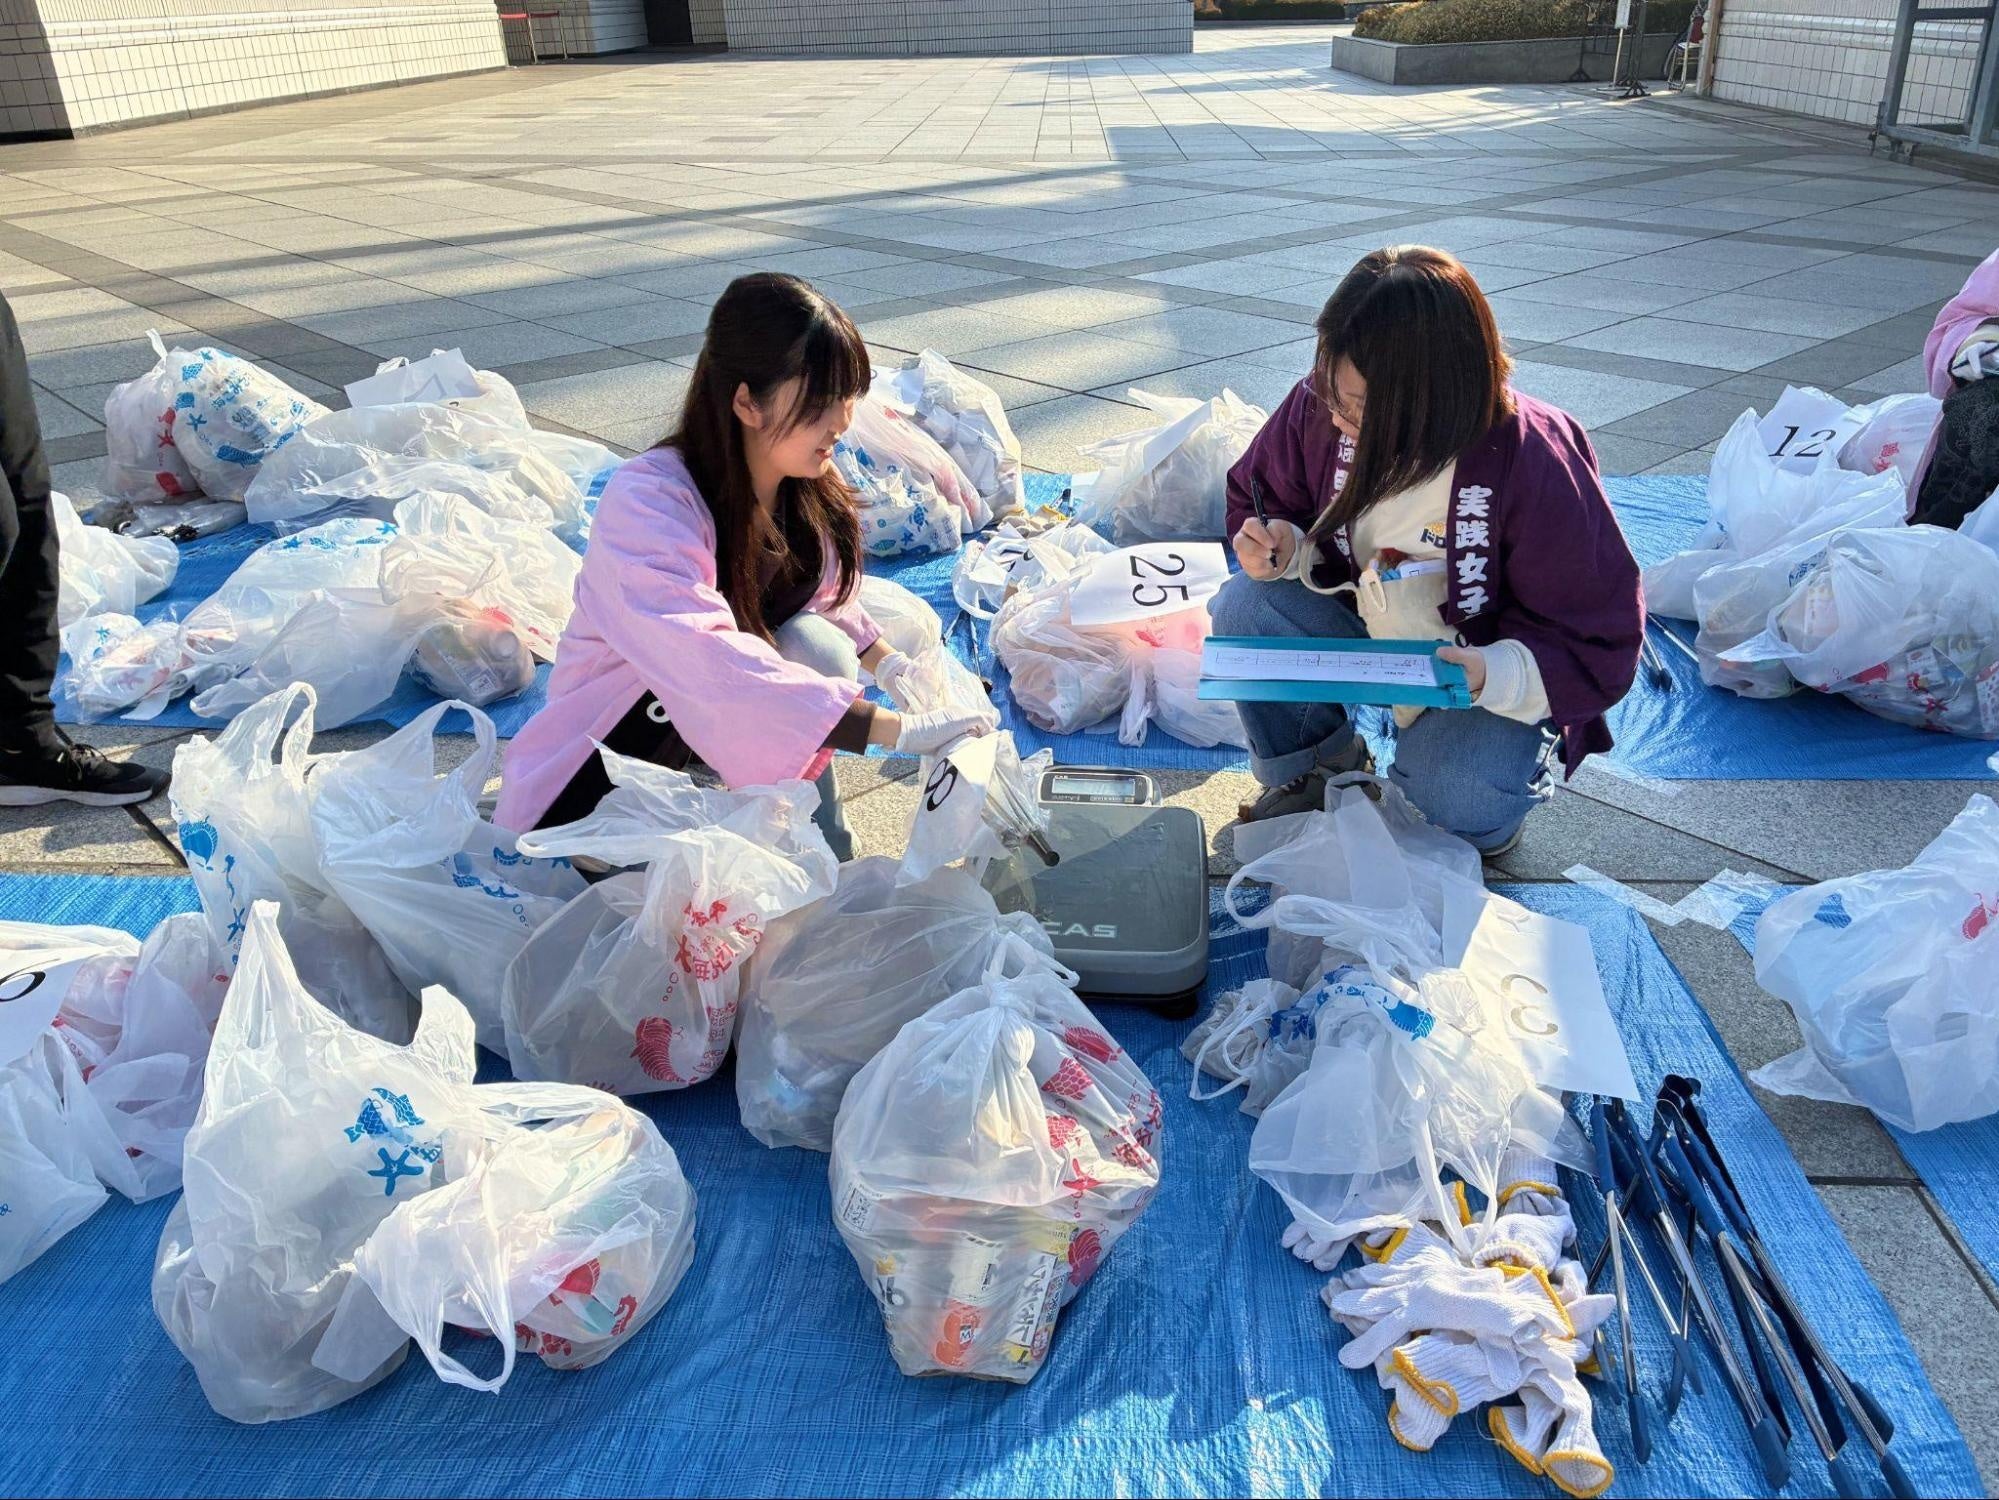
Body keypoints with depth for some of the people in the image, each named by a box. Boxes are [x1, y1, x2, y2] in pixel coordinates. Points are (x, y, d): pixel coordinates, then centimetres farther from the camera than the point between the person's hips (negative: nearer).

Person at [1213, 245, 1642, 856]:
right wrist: (1283, 547, -21)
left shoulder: (1534, 464, -28)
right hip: (1364, 628, 4)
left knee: (1453, 797, -32)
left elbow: (1601, 644, -20)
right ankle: (1314, 769, 4)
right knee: (1244, 606, -22)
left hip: (1475, 669, -4)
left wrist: (1494, 674, -39)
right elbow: (1261, 498, 3)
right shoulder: (1320, 406, -18)